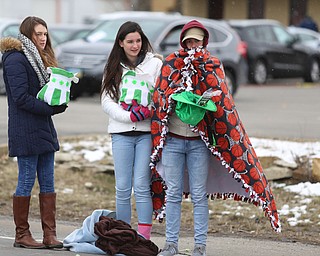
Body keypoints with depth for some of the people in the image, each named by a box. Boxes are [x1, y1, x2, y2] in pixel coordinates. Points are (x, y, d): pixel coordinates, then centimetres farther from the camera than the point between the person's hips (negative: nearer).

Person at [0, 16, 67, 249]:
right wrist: (52, 108, -17)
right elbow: (21, 97, -18)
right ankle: (22, 235, 6)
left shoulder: (41, 59, 18)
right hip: (25, 132, -9)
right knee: (26, 182, -3)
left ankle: (50, 235, 6)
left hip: (44, 129, 9)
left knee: (47, 183, 6)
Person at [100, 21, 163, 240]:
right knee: (122, 188, 2)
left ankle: (144, 236, -5)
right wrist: (130, 116, -9)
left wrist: (147, 112, -16)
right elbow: (107, 101, 5)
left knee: (142, 186, -7)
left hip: (147, 132, -2)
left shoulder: (155, 64, 3)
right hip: (121, 132, 3)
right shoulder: (114, 68, 12)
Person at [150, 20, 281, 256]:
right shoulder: (171, 63, 8)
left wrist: (211, 97, -26)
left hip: (199, 142, -1)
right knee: (172, 193, 4)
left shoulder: (214, 66, 6)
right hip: (172, 139, 1)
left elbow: (219, 93, -4)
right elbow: (161, 95, 2)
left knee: (199, 196, 0)